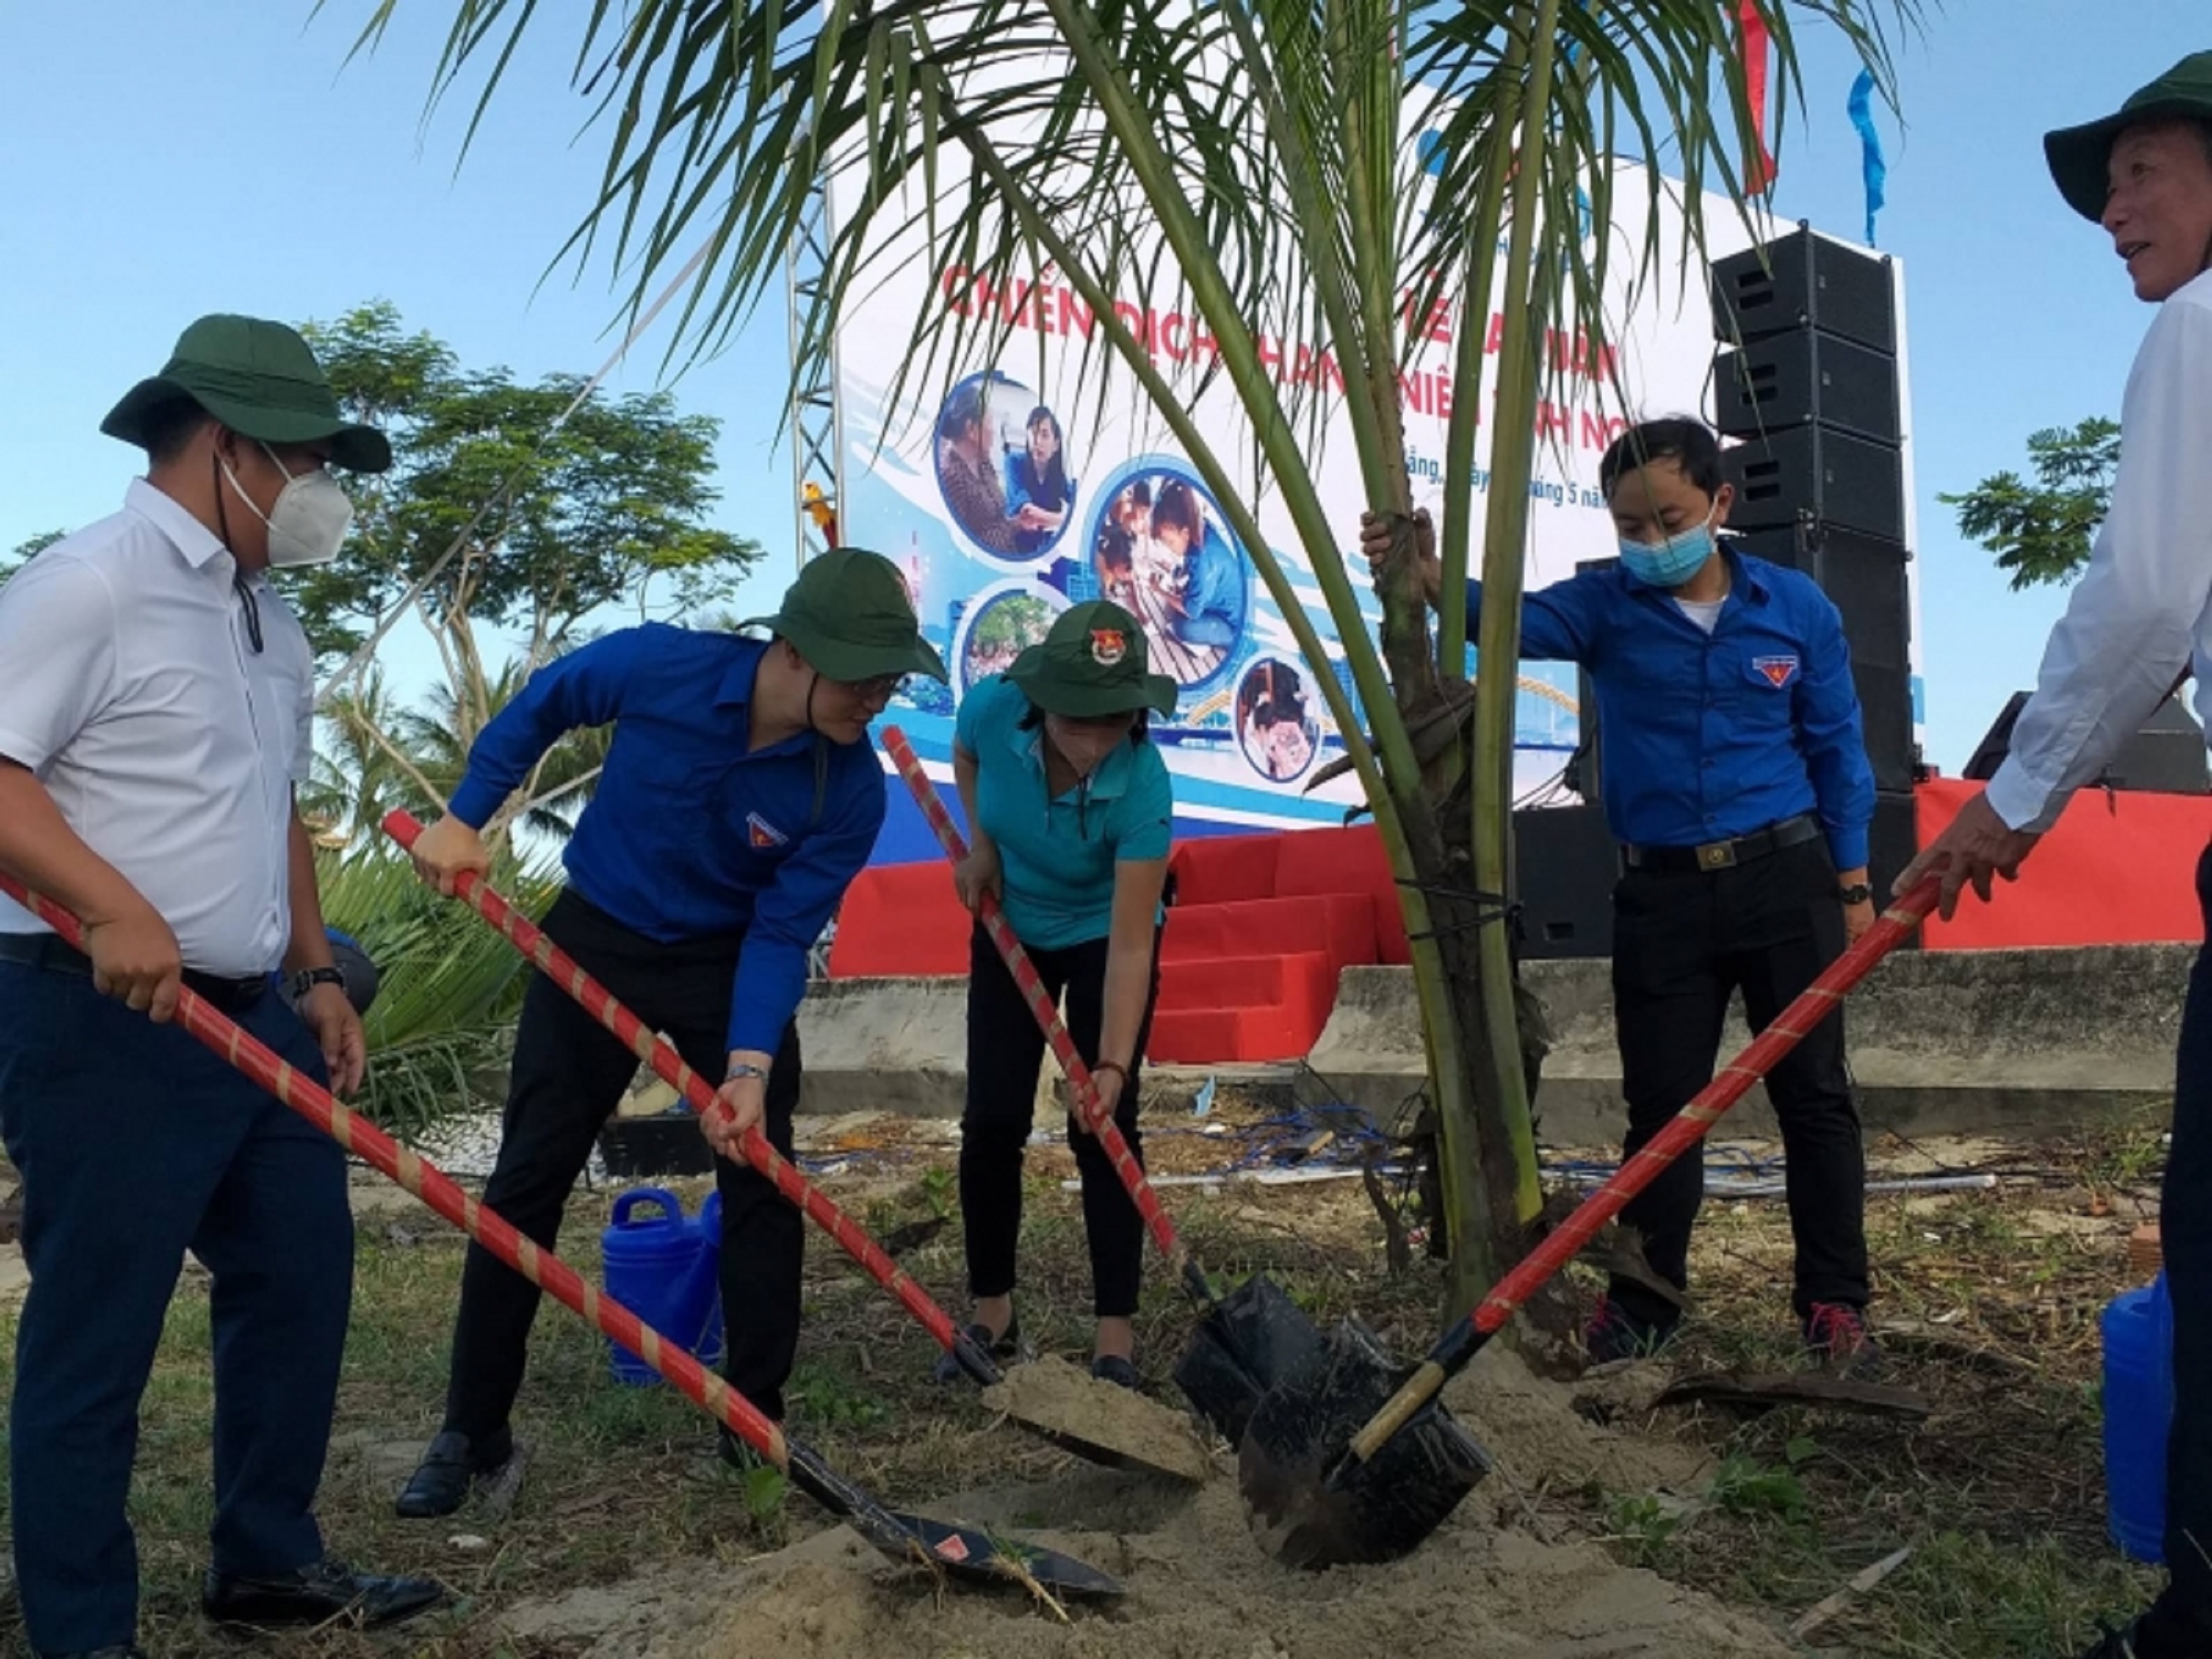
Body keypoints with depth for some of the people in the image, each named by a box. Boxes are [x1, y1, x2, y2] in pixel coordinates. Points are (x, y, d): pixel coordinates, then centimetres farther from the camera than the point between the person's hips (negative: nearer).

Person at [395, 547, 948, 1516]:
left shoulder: (850, 789, -23)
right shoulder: (659, 666, -26)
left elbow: (781, 934, -18)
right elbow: (540, 706, -5)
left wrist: (750, 1064, -30)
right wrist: (464, 818, -7)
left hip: (731, 959, 1)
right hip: (596, 937, 0)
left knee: (761, 1182, -1)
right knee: (527, 1180, 3)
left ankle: (755, 1421, 16)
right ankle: (473, 1434, 17)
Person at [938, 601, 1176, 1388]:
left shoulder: (1142, 787, -36)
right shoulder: (994, 707, -28)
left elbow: (1130, 946, -34)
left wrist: (1112, 1064, -41)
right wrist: (980, 843, -13)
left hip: (1103, 938, -3)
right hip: (1010, 927, 3)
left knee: (1101, 1127, -9)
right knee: (992, 1122, 0)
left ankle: (1116, 1333, 1)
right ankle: (991, 1313, 16)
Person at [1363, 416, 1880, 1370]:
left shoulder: (1794, 607, 0)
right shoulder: (1606, 608, -2)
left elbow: (1836, 750, 6)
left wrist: (1852, 884, 5)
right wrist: (1425, 574, -42)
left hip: (1786, 880, 0)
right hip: (1660, 893, 0)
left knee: (1814, 1095, 7)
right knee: (1660, 1105, 8)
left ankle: (1835, 1303, 20)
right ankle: (1641, 1305, 21)